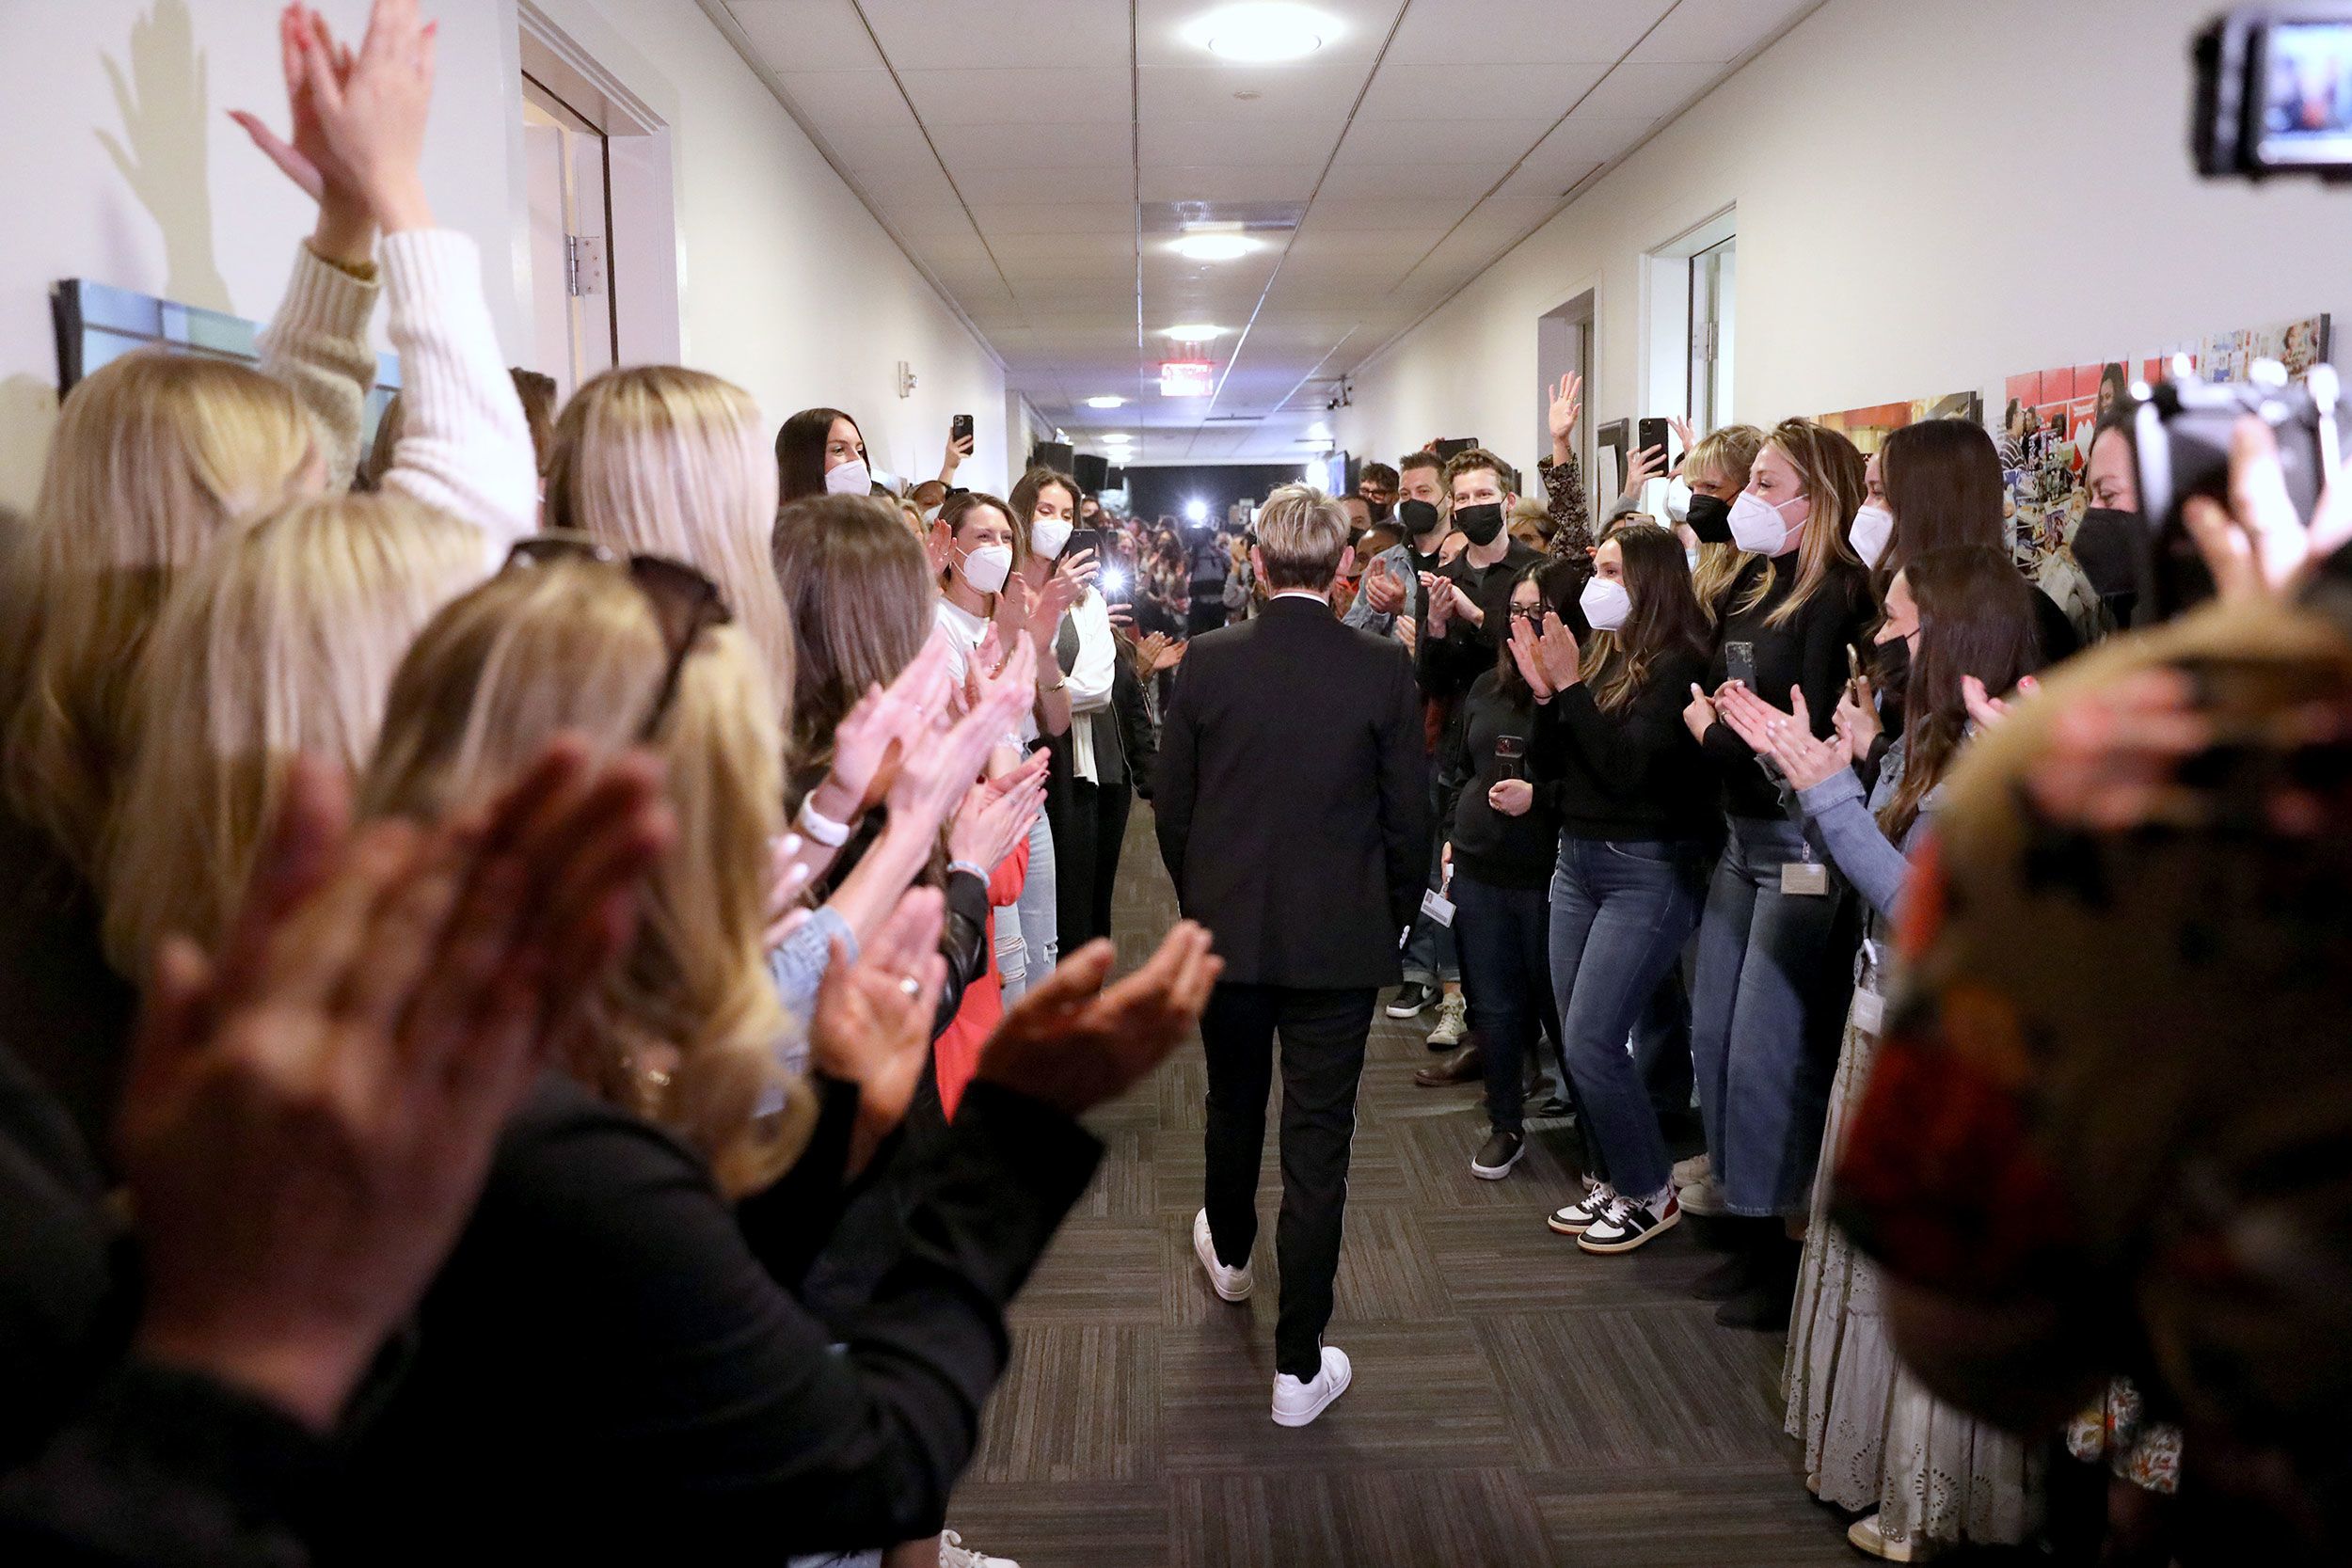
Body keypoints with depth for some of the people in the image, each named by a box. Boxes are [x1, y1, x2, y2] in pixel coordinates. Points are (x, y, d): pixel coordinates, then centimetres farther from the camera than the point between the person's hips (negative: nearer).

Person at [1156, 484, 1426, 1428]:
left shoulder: (1206, 662, -9)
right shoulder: (1384, 671, -10)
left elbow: (1171, 806, -2)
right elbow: (1408, 819, -6)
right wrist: (1393, 921, 11)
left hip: (1226, 928, 2)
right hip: (1340, 941, -1)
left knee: (1234, 1103, 25)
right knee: (1318, 1140, 5)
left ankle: (1228, 1251, 51)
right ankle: (1299, 1365, 13)